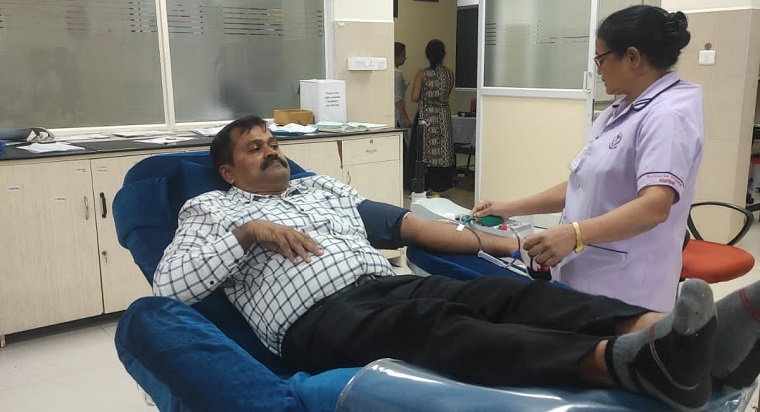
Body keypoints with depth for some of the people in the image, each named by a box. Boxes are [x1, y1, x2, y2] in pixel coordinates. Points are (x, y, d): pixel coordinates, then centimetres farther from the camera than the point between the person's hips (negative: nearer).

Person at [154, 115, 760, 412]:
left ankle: (680, 338, -41)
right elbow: (169, 285, 1)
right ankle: (633, 363, -59)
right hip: (316, 317, -5)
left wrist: (489, 242, 13)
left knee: (506, 292, -22)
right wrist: (249, 233, -8)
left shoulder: (325, 186, 29)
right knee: (427, 319, -37)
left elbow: (405, 223, 23)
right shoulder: (211, 211, 18)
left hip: (386, 284, 6)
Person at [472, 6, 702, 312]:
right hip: (582, 277, 8)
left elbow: (655, 206, -28)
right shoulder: (621, 111, 15)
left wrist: (575, 233, -39)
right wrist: (511, 209, 11)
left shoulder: (668, 114, -15)